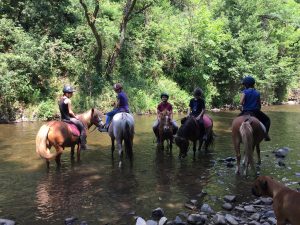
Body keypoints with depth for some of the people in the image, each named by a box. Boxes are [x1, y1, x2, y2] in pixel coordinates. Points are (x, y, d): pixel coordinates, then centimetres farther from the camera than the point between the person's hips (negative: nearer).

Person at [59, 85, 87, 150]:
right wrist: (75, 117, -2)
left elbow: (64, 110, 14)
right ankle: (83, 145, -6)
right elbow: (70, 112, -18)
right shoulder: (68, 100, -16)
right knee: (82, 127, -3)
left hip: (63, 118, 9)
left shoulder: (60, 100, 10)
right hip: (69, 118, -9)